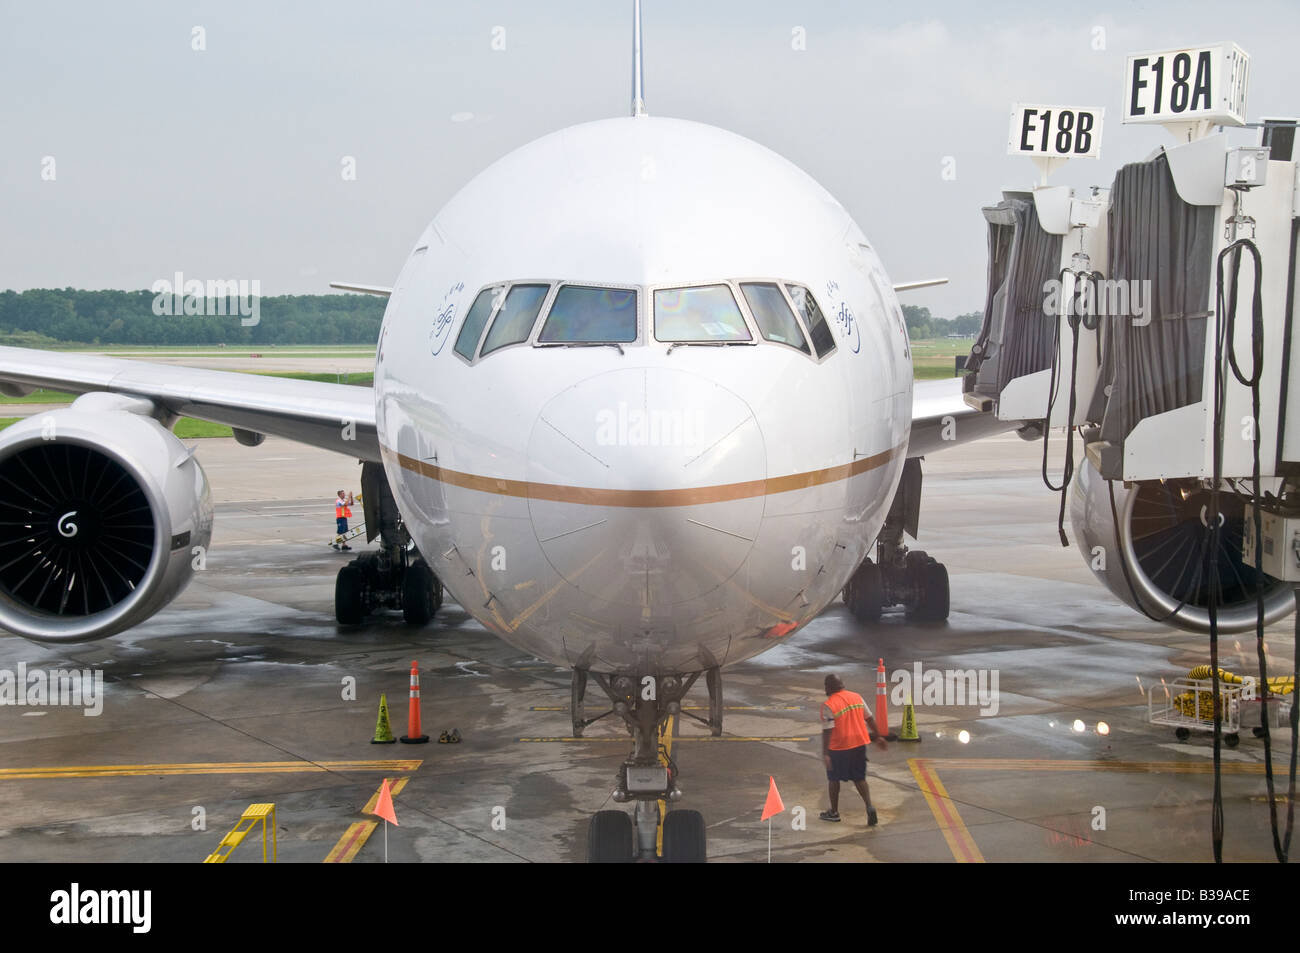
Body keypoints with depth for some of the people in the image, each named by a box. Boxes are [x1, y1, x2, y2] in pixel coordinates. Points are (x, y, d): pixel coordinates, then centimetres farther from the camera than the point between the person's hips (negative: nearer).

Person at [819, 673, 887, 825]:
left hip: (839, 747, -5)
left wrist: (825, 753, -18)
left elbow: (827, 731, -19)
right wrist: (878, 737, 17)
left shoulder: (828, 705, -15)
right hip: (860, 744, 5)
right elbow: (869, 719, 8)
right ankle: (869, 807, -5)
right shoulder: (856, 697, 2)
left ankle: (834, 812, 23)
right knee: (859, 778, 14)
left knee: (834, 778, 14)